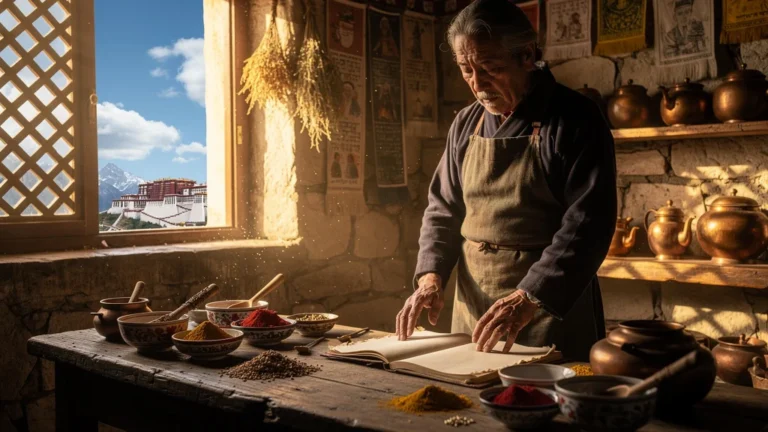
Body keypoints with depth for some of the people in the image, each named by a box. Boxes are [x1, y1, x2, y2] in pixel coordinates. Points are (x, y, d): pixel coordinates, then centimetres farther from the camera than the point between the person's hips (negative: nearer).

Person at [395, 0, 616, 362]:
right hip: (473, 305, 5)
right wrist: (431, 277, -5)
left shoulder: (574, 119, -10)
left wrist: (529, 297, -28)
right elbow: (443, 209, 12)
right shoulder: (466, 124, 8)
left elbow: (587, 221, -19)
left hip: (552, 303, -5)